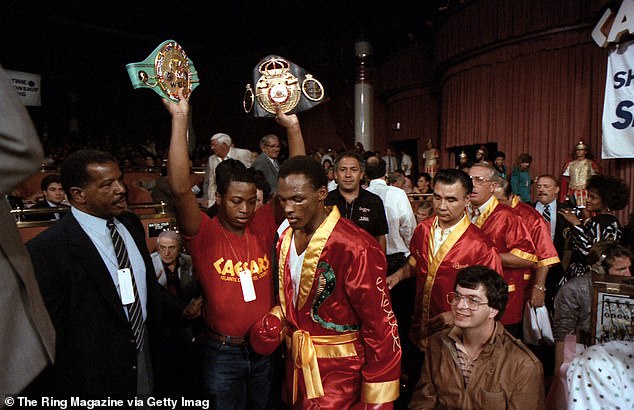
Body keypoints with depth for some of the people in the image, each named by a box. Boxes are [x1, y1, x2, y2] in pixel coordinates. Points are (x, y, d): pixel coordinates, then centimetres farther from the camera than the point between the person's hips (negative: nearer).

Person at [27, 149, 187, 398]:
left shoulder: (132, 224, -1)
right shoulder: (46, 249, -21)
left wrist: (181, 312, 6)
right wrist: (69, 392, -11)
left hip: (144, 359, 6)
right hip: (95, 381, -6)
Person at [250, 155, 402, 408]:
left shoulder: (355, 248, -24)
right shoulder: (286, 239, 2)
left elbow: (381, 327, -20)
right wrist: (275, 320, -1)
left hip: (338, 373, -7)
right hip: (296, 365, 7)